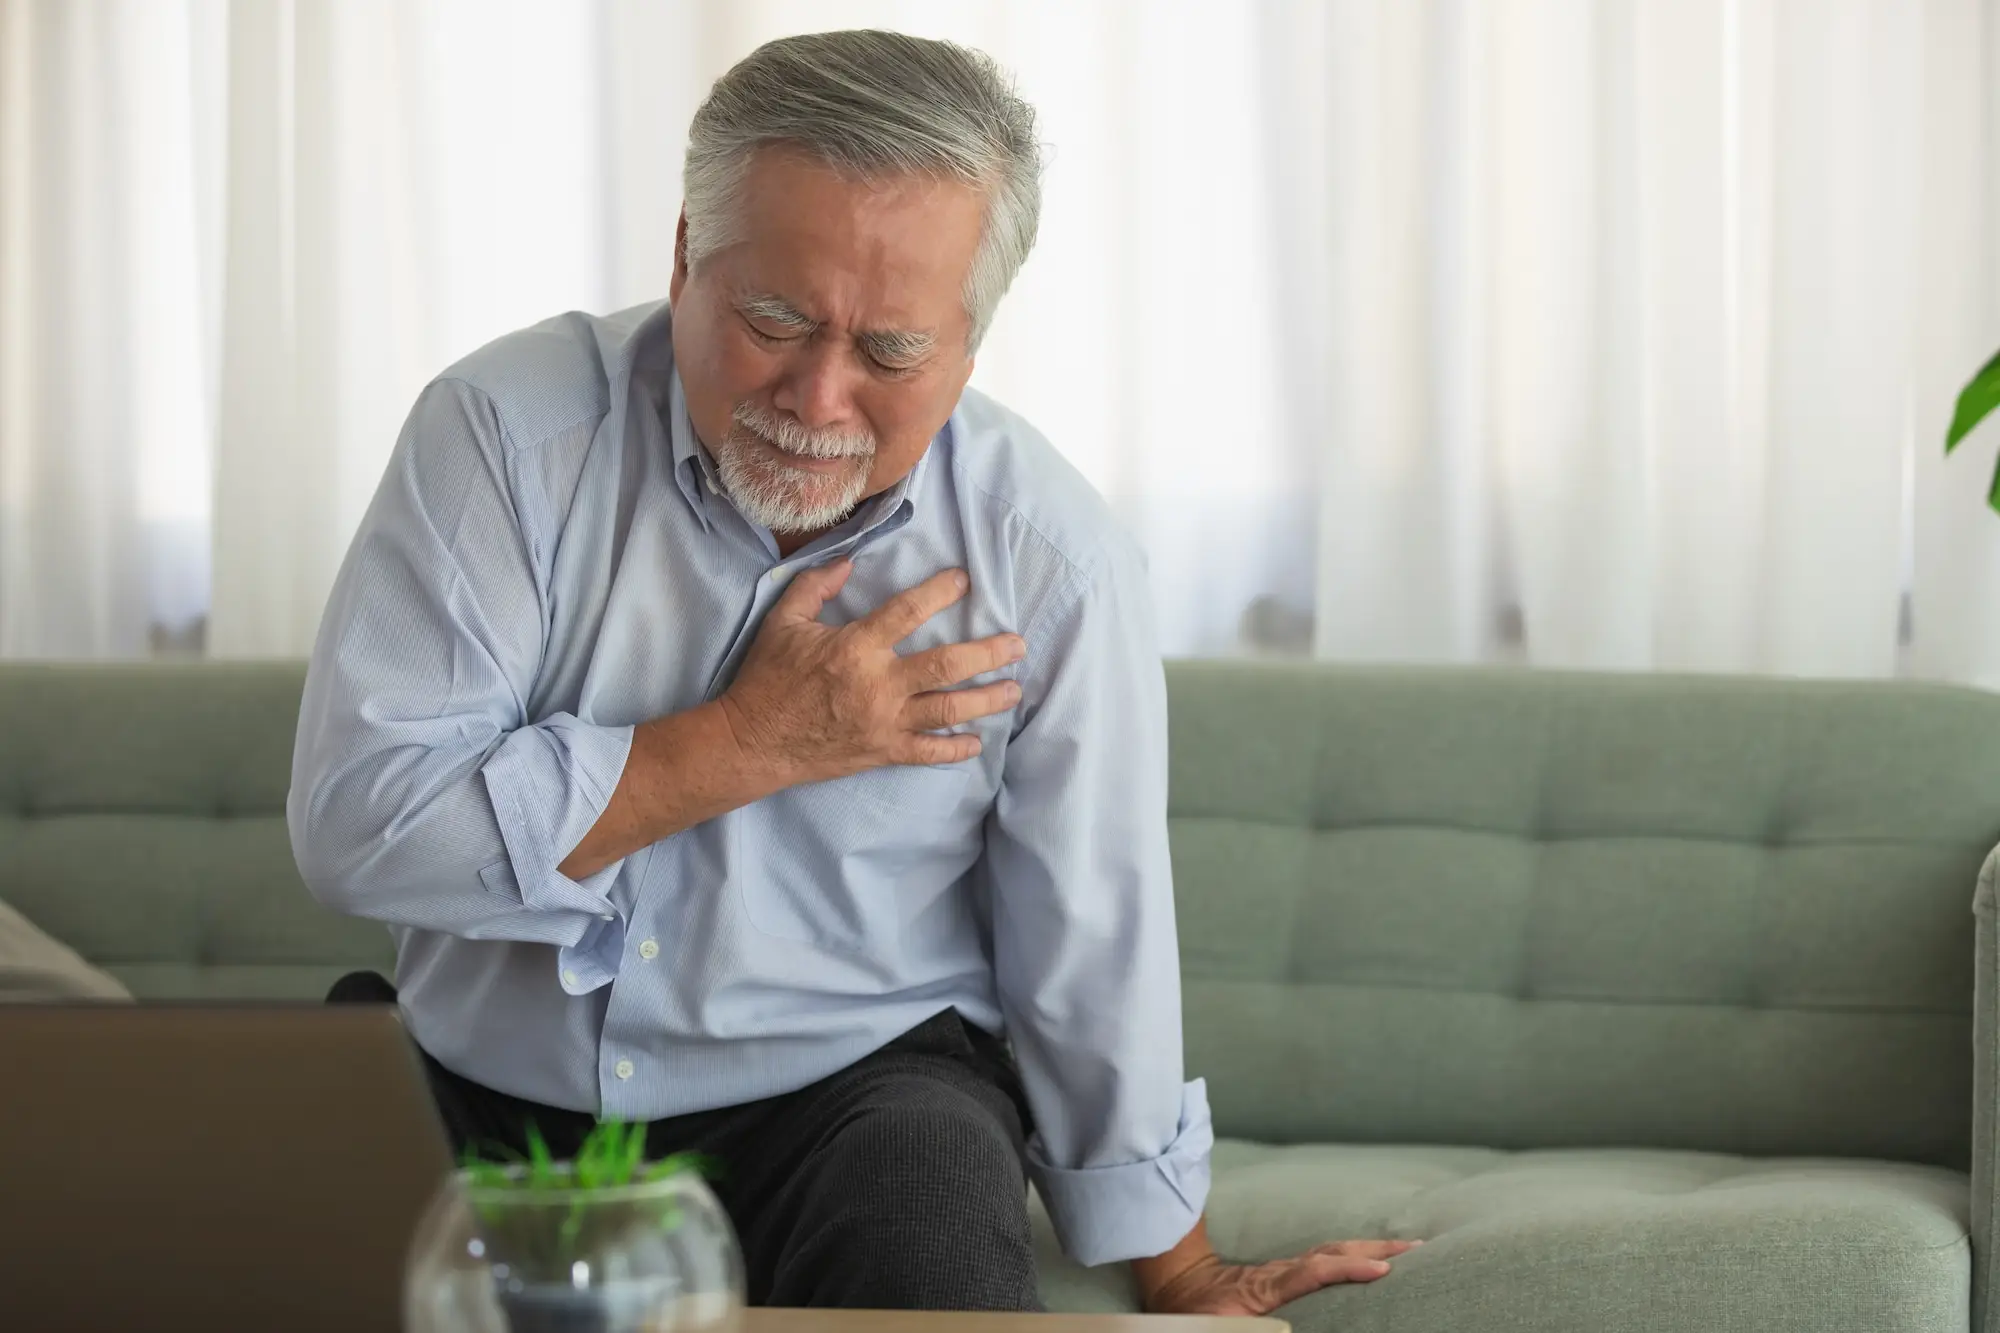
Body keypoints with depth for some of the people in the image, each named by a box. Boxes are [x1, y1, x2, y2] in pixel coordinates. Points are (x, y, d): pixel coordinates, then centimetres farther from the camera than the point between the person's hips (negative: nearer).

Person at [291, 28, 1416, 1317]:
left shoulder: (1046, 563, -9)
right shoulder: (508, 427, -10)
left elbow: (1093, 968, 3)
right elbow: (353, 821, -19)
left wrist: (1184, 1283, 11)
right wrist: (751, 743, -18)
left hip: (849, 1091, -1)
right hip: (478, 1084, 1)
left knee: (936, 1275, -33)